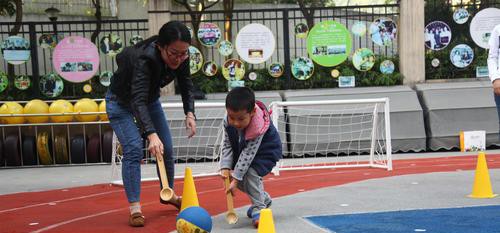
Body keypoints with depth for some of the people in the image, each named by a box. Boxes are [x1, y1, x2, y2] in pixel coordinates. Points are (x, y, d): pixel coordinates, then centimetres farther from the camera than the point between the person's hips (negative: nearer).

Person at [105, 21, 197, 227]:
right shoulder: (143, 60, -42)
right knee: (133, 149, -20)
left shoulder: (180, 58, -23)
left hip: (150, 98, 6)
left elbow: (186, 85, -8)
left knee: (166, 149, 6)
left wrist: (190, 113, -24)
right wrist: (151, 134, -62)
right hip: (121, 102, -6)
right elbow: (138, 101, -50)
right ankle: (134, 207, -15)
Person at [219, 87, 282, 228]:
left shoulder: (259, 128, -39)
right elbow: (227, 145, -12)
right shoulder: (228, 122, -23)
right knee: (235, 173, 3)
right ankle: (264, 198, 25)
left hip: (266, 152, -7)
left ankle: (258, 208, -12)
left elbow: (247, 154, -36)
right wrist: (225, 167, -25)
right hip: (243, 150, 7)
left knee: (250, 172, -27)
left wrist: (236, 179, -34)